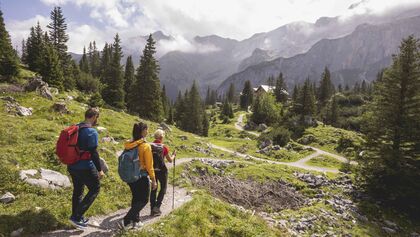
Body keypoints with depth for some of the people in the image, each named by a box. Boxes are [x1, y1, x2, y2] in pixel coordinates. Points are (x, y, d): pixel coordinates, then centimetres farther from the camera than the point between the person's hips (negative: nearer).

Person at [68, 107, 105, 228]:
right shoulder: (92, 132, -19)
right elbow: (93, 153, -21)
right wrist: (99, 170, -14)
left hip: (72, 166, 8)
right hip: (86, 168, -8)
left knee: (77, 191, 19)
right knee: (95, 188, 7)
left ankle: (77, 217, 30)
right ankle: (77, 216, 4)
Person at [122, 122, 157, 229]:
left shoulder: (128, 145, -2)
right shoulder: (146, 146, -18)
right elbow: (149, 166, -16)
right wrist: (153, 180, -7)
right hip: (142, 177, -6)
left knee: (136, 198, 22)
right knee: (143, 200, 9)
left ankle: (135, 220, 30)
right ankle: (126, 220, 3)